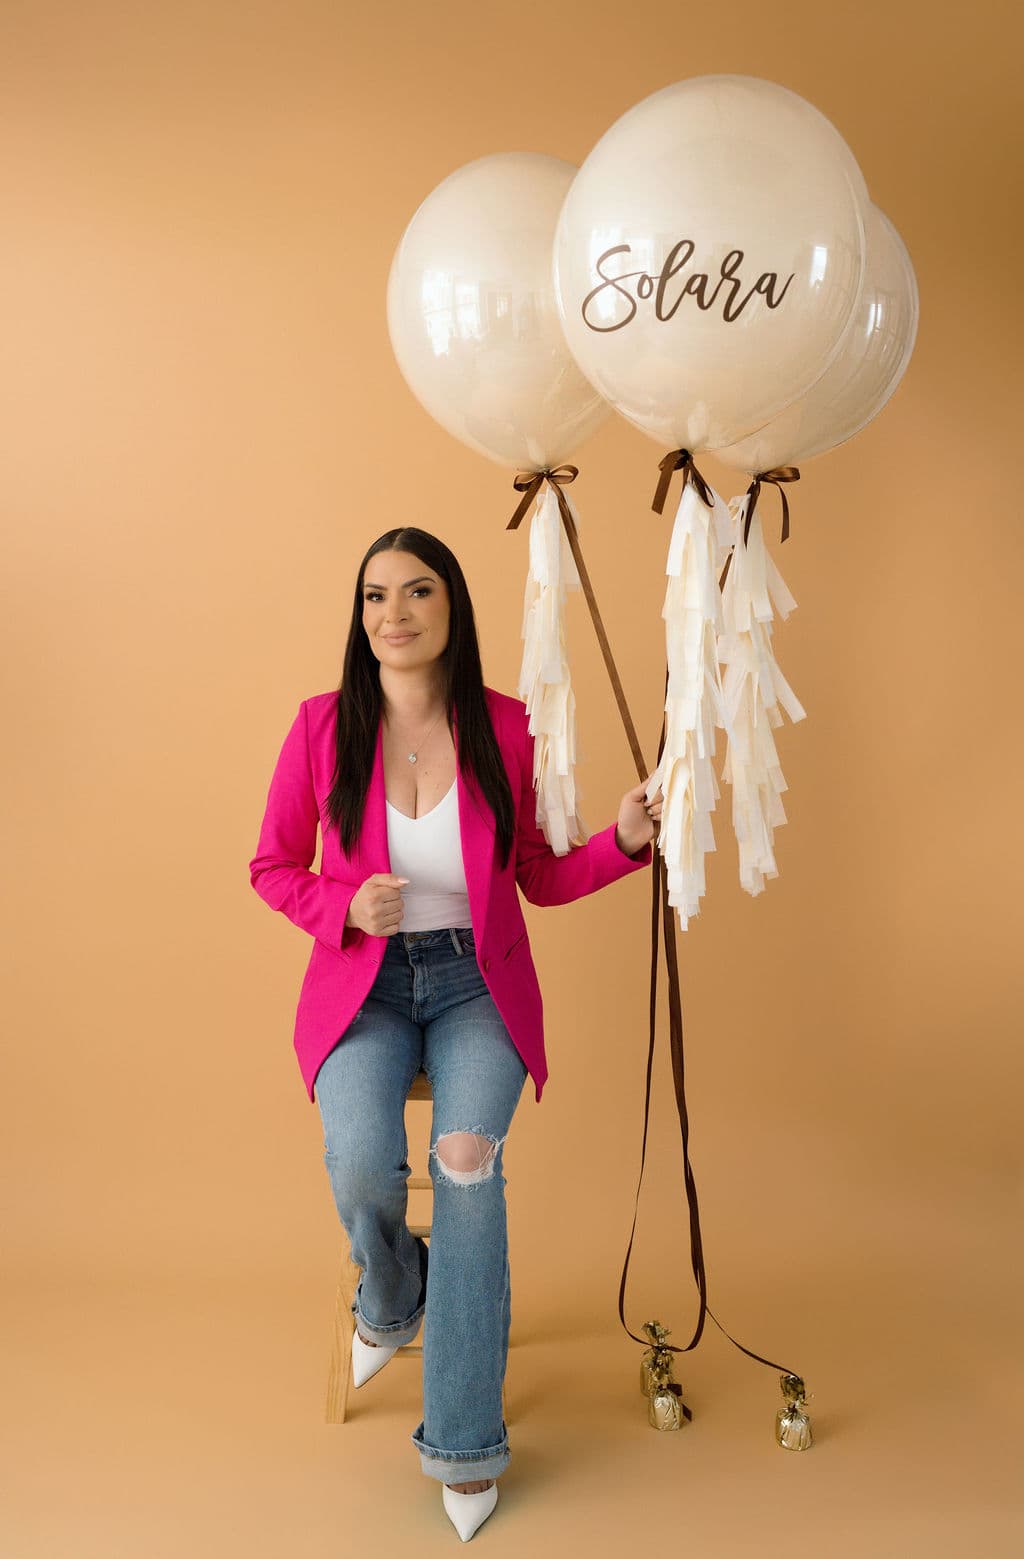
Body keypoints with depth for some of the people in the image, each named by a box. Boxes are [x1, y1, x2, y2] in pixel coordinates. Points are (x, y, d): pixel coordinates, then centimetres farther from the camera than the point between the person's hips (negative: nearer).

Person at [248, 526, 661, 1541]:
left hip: (477, 984, 0)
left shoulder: (507, 727, -5)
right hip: (364, 983, 0)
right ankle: (392, 1298, 15)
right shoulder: (323, 725, -6)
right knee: (360, 1165, -26)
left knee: (467, 1159, -26)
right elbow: (271, 868, 5)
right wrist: (344, 906, -15)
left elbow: (540, 879, 6)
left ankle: (464, 1441, -8)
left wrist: (622, 841, -12)